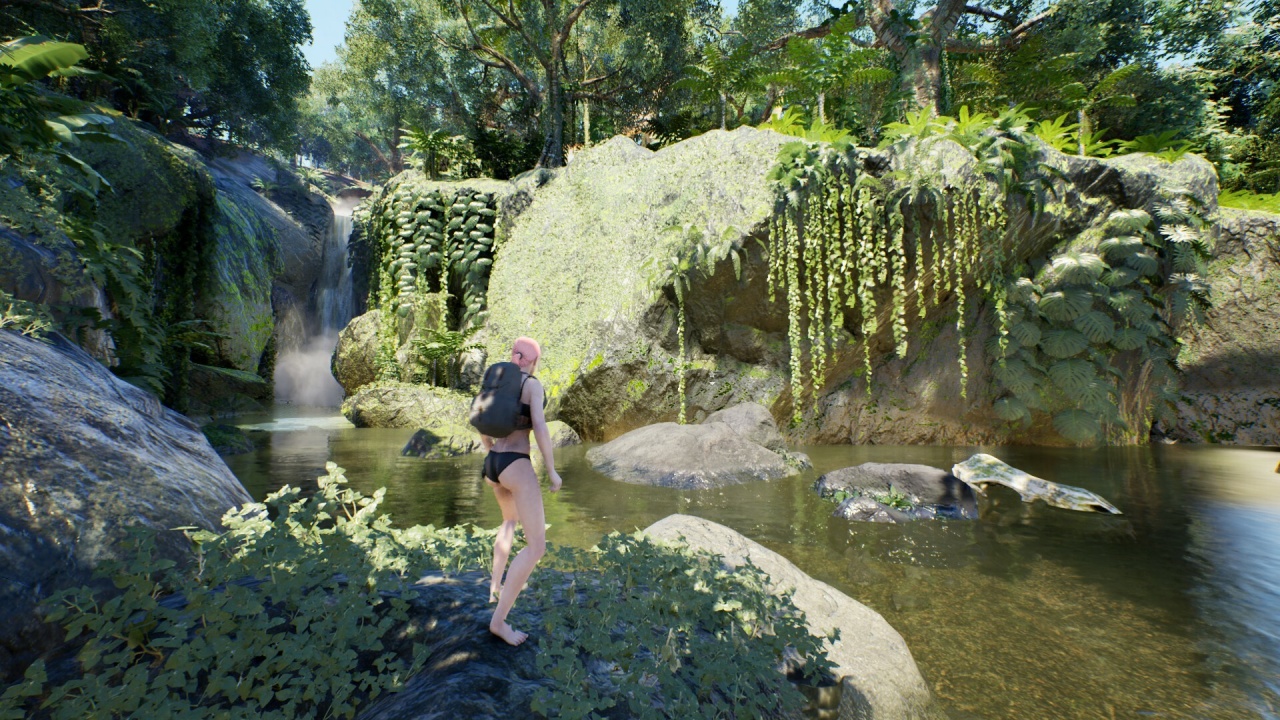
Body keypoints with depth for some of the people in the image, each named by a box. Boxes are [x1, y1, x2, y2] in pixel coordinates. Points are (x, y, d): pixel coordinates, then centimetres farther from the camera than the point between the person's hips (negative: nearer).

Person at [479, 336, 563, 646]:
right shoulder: (533, 384, -8)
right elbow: (539, 427, -19)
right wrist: (552, 470, -11)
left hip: (491, 465, 8)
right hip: (516, 467, -8)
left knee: (510, 521, 36)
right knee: (536, 546, -6)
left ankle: (496, 587, 41)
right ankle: (499, 619, -7)